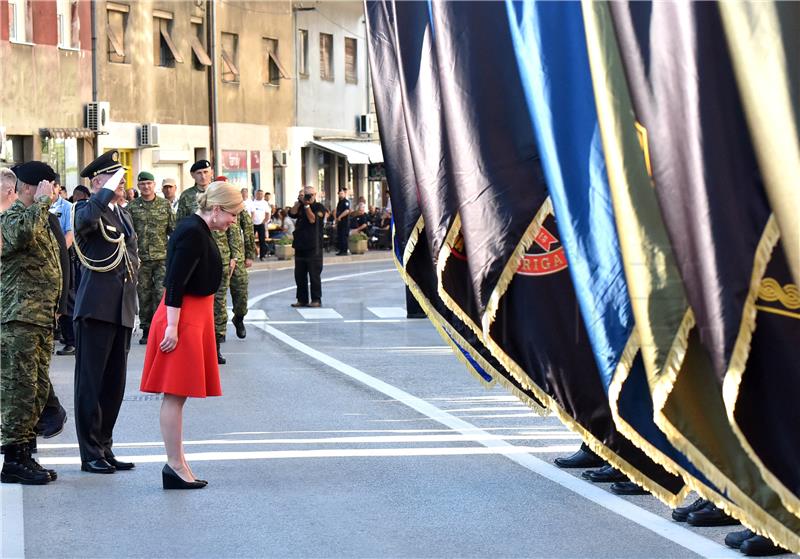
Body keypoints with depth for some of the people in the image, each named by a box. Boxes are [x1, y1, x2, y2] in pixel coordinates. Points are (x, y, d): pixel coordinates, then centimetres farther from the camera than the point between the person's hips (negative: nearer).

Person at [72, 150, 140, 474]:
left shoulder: (123, 214, 19)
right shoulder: (87, 209, -6)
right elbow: (85, 219, -32)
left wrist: (130, 276, 15)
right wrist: (110, 190, -26)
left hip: (123, 310, 8)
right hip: (96, 308, -8)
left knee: (114, 385, 12)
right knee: (91, 383, -2)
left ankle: (105, 449, 20)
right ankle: (91, 455, 3)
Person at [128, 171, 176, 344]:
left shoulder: (165, 205, 6)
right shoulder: (132, 206, 4)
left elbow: (173, 229, 9)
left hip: (162, 257, 0)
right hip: (141, 258, 0)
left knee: (162, 293, -8)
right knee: (144, 295, 5)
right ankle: (146, 330, 13)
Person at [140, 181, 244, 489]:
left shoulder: (199, 231, 14)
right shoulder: (191, 232, -17)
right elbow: (176, 283, -21)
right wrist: (172, 327, -23)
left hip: (195, 316, 10)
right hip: (183, 317, -10)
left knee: (177, 395, 12)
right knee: (175, 395, -6)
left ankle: (177, 463, 16)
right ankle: (175, 466, -3)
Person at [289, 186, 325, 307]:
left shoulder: (319, 207, -1)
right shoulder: (300, 207, 15)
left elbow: (313, 219, -15)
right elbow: (292, 214, -2)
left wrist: (307, 205, -11)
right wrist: (299, 202, -5)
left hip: (313, 247, -6)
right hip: (300, 246, 6)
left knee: (314, 275, -3)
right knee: (299, 275, 7)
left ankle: (316, 300, 2)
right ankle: (302, 299, 14)